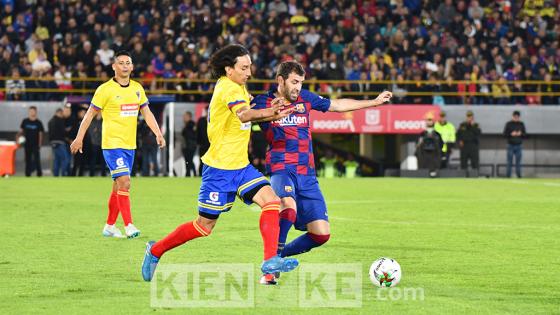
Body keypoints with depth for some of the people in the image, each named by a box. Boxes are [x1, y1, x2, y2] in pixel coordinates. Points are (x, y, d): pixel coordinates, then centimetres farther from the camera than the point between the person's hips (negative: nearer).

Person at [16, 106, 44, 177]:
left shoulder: (38, 123, -2)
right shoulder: (25, 122, 3)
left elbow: (40, 134, 0)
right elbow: (21, 131, 10)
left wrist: (39, 144, -7)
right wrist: (18, 137, -8)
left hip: (36, 144, -3)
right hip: (27, 144, 3)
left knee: (37, 159, -6)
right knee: (28, 160, 8)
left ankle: (39, 173, 1)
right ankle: (27, 174, 14)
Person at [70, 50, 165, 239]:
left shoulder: (137, 88, 9)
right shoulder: (106, 89, -8)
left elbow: (146, 112, 14)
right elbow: (90, 114, -5)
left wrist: (158, 134, 3)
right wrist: (79, 138, -7)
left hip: (130, 145, 7)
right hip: (112, 144, -7)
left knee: (118, 186, 13)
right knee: (124, 182, -17)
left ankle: (109, 226, 23)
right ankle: (128, 226, -17)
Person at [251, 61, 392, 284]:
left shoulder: (305, 98, 11)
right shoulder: (263, 103, -1)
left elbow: (337, 105, 24)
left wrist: (374, 102, 30)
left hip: (307, 175, 5)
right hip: (281, 170, -5)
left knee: (321, 233, -4)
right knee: (289, 206, -38)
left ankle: (279, 255, 19)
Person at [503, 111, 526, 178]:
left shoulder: (521, 124, 8)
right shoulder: (508, 124, 0)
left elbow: (525, 134, 9)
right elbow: (504, 134, -1)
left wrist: (521, 134, -12)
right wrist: (511, 134, -18)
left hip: (518, 145, 2)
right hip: (511, 145, -2)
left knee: (518, 162, 2)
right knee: (510, 162, -2)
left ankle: (519, 175, 5)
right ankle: (508, 175, 1)